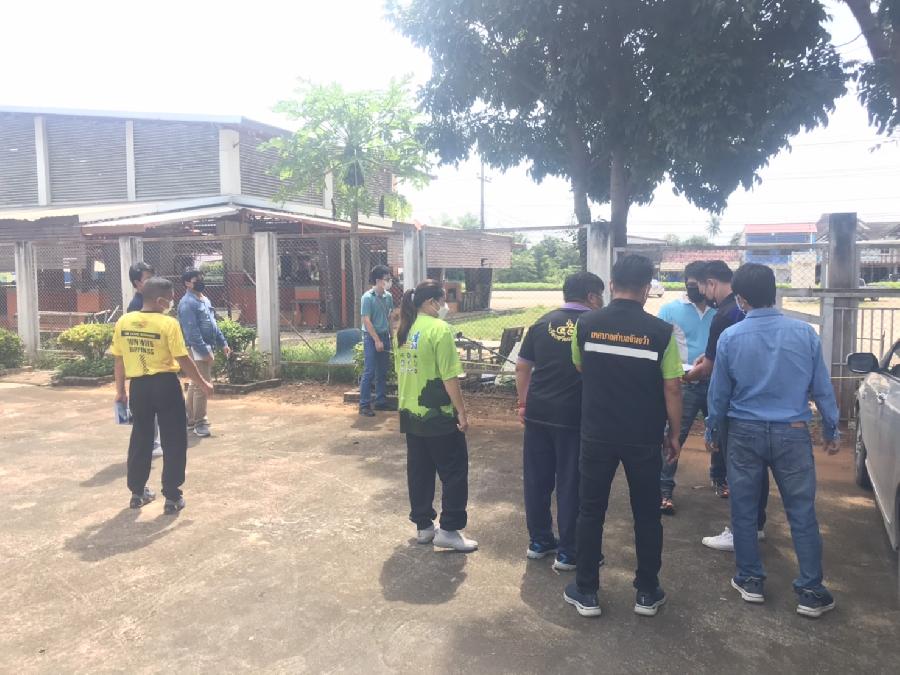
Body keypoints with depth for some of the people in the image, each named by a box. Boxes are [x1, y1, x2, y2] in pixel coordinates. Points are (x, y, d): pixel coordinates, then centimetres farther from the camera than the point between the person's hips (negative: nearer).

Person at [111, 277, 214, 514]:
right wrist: (203, 383, -1)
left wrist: (120, 390, 17)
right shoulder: (168, 324, -14)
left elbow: (119, 360, 7)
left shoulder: (123, 322, 1)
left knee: (140, 439, 18)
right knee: (173, 441, 6)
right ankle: (172, 496, 9)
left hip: (138, 386, 5)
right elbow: (183, 360, -13)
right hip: (165, 385, -5)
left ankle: (137, 492, 28)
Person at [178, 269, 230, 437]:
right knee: (202, 386, -8)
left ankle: (190, 419, 26)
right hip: (197, 350, -10)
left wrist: (223, 343, 15)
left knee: (195, 385, 16)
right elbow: (192, 331, -22)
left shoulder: (205, 300, 15)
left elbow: (213, 324, 21)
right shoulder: (188, 303, -16)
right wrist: (204, 351, -23)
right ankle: (199, 423, 0)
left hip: (207, 348, 10)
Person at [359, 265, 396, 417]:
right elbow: (366, 321, -16)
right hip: (371, 338, -6)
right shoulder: (368, 297, -14)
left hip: (384, 336, 6)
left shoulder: (388, 296, 4)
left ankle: (381, 402, 22)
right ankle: (364, 405, 1)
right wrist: (377, 340, -17)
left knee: (382, 372, 12)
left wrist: (391, 335, 11)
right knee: (369, 372, -5)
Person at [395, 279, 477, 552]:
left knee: (419, 471, 15)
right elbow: (449, 377, -18)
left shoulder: (404, 330, 7)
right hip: (438, 416, -8)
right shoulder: (439, 328, -16)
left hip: (411, 414, 8)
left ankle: (423, 526, 24)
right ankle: (448, 530, 8)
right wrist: (462, 411, -12)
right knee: (454, 472, 4)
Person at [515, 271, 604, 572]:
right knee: (570, 483, 6)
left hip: (538, 413, 4)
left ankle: (539, 541, 28)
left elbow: (522, 367, 9)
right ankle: (567, 552, 16)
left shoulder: (543, 323, 7)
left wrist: (524, 402, 16)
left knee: (537, 479, 14)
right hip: (574, 417, -4)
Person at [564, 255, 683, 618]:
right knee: (646, 515, 15)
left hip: (597, 435, 1)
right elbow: (671, 388, -6)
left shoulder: (586, 324, -5)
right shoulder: (661, 331, -10)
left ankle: (586, 592, 21)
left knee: (591, 512, 12)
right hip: (643, 438, 0)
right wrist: (674, 434, 5)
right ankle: (647, 593, 27)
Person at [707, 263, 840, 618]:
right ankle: (811, 592, 15)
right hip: (792, 433, 1)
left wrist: (711, 431, 14)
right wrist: (831, 431, 12)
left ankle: (750, 580, 23)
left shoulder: (730, 337, -8)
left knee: (744, 510, 12)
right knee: (802, 513, 9)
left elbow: (719, 392, 0)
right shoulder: (804, 332, -6)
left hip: (745, 433, 0)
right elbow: (822, 387, 0)